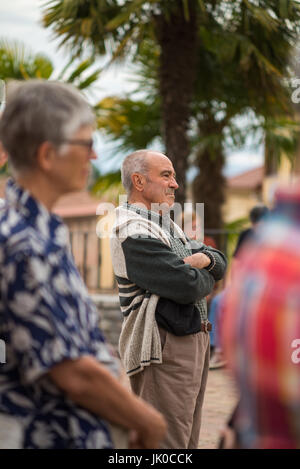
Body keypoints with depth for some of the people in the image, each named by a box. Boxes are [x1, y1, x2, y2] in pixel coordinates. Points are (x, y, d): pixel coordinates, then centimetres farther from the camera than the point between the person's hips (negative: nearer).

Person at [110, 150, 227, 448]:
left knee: (187, 440, 16)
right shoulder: (134, 234, -15)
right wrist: (207, 277, 0)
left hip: (194, 341, 10)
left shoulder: (167, 226, 18)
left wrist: (205, 258, -8)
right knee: (167, 443, -8)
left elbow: (220, 264, 16)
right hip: (165, 351, -10)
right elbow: (189, 286, -23)